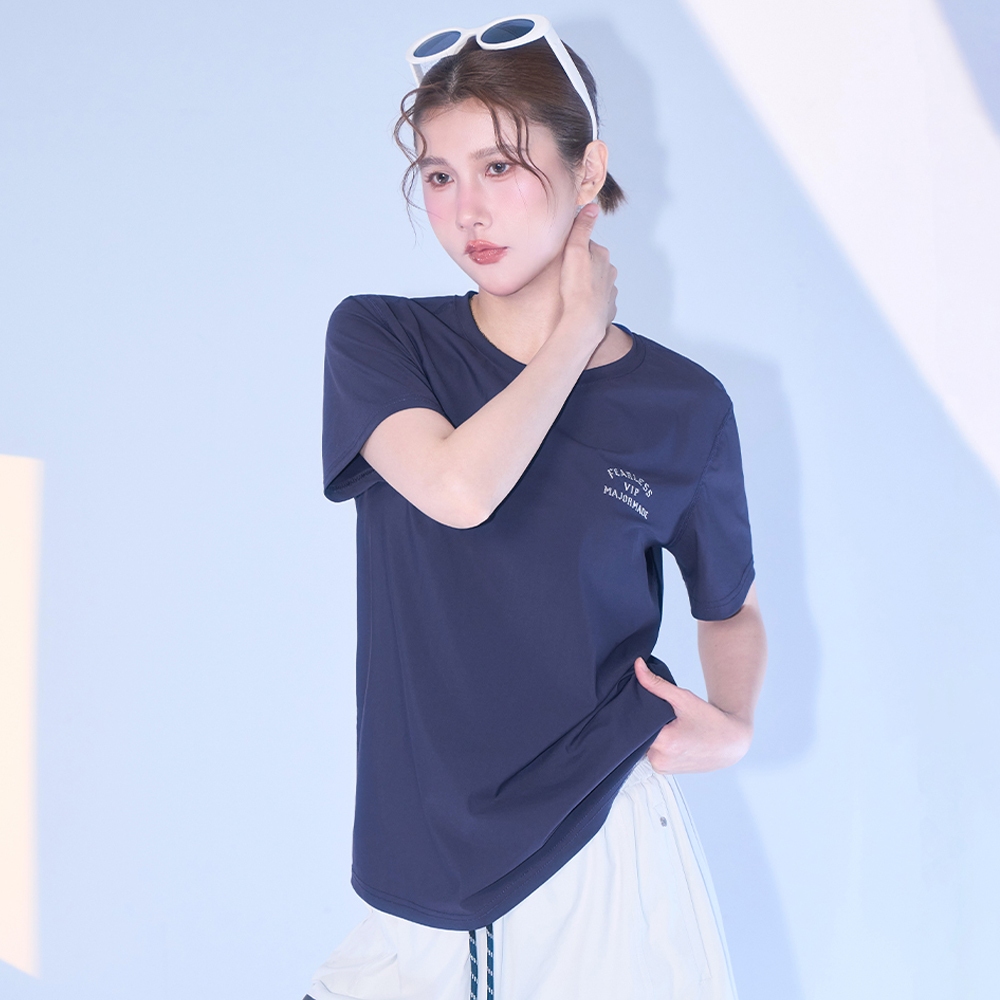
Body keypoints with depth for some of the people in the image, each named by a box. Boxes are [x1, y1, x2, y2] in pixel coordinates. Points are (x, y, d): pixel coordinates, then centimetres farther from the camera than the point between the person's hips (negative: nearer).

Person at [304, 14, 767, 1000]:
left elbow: (730, 607, 12)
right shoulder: (377, 340, -3)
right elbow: (458, 487, -23)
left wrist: (733, 722, -7)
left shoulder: (682, 405, -2)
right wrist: (575, 336, -11)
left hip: (603, 849, 0)